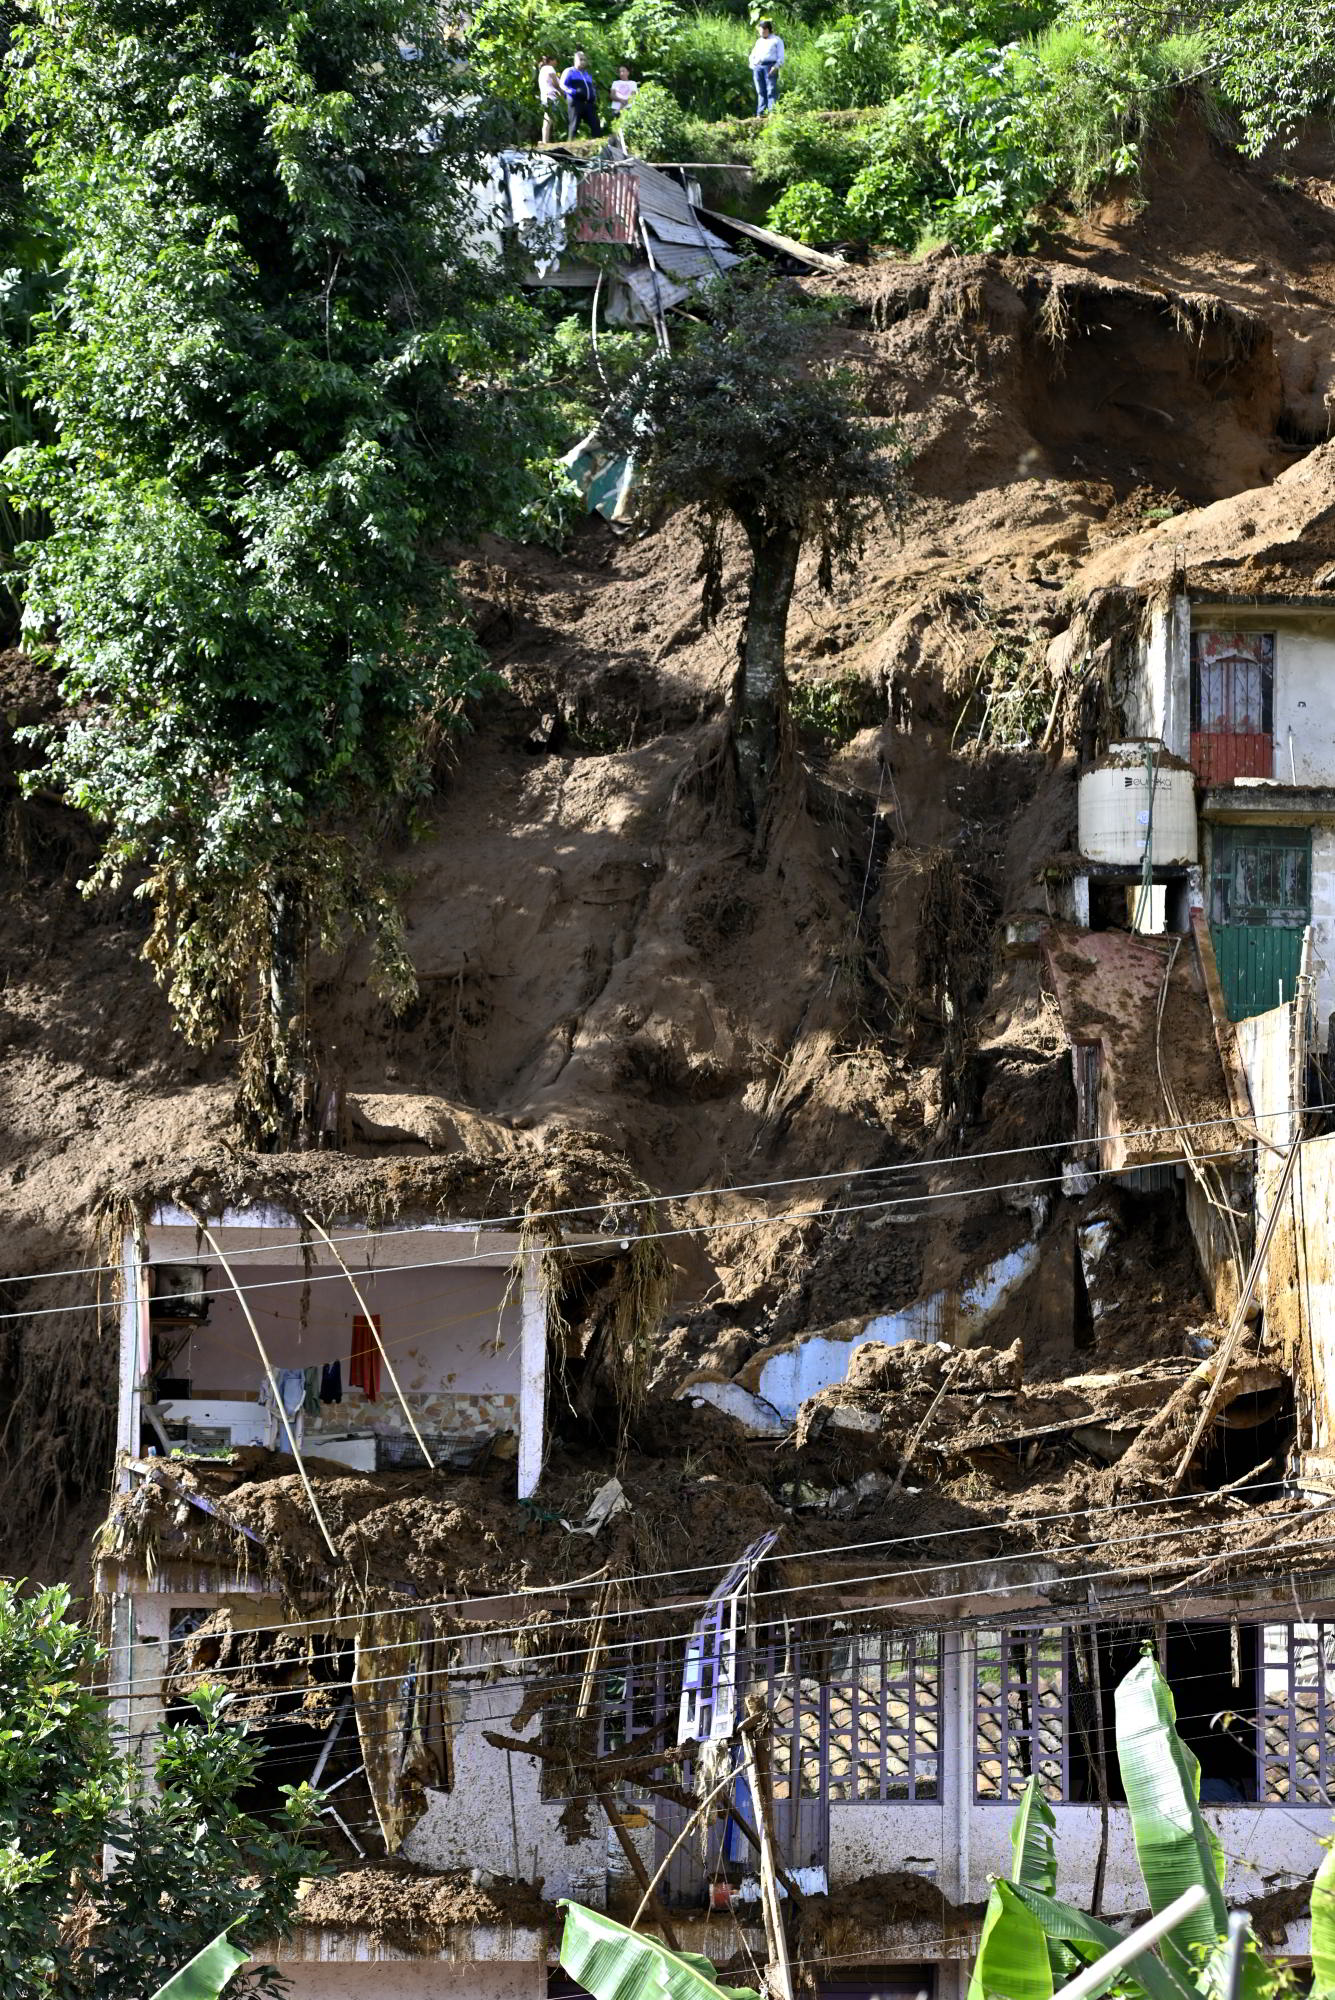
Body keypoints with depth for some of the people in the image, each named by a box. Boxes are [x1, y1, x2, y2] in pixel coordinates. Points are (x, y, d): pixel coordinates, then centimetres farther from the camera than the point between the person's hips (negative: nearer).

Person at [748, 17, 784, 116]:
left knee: (771, 91, -13)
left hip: (770, 66, -5)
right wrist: (752, 64, 8)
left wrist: (776, 66, -13)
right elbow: (753, 55, 29)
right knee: (761, 92, 1)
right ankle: (760, 113, -1)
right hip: (757, 67, 5)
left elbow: (781, 56, 2)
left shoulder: (776, 40, 11)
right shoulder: (759, 41, 28)